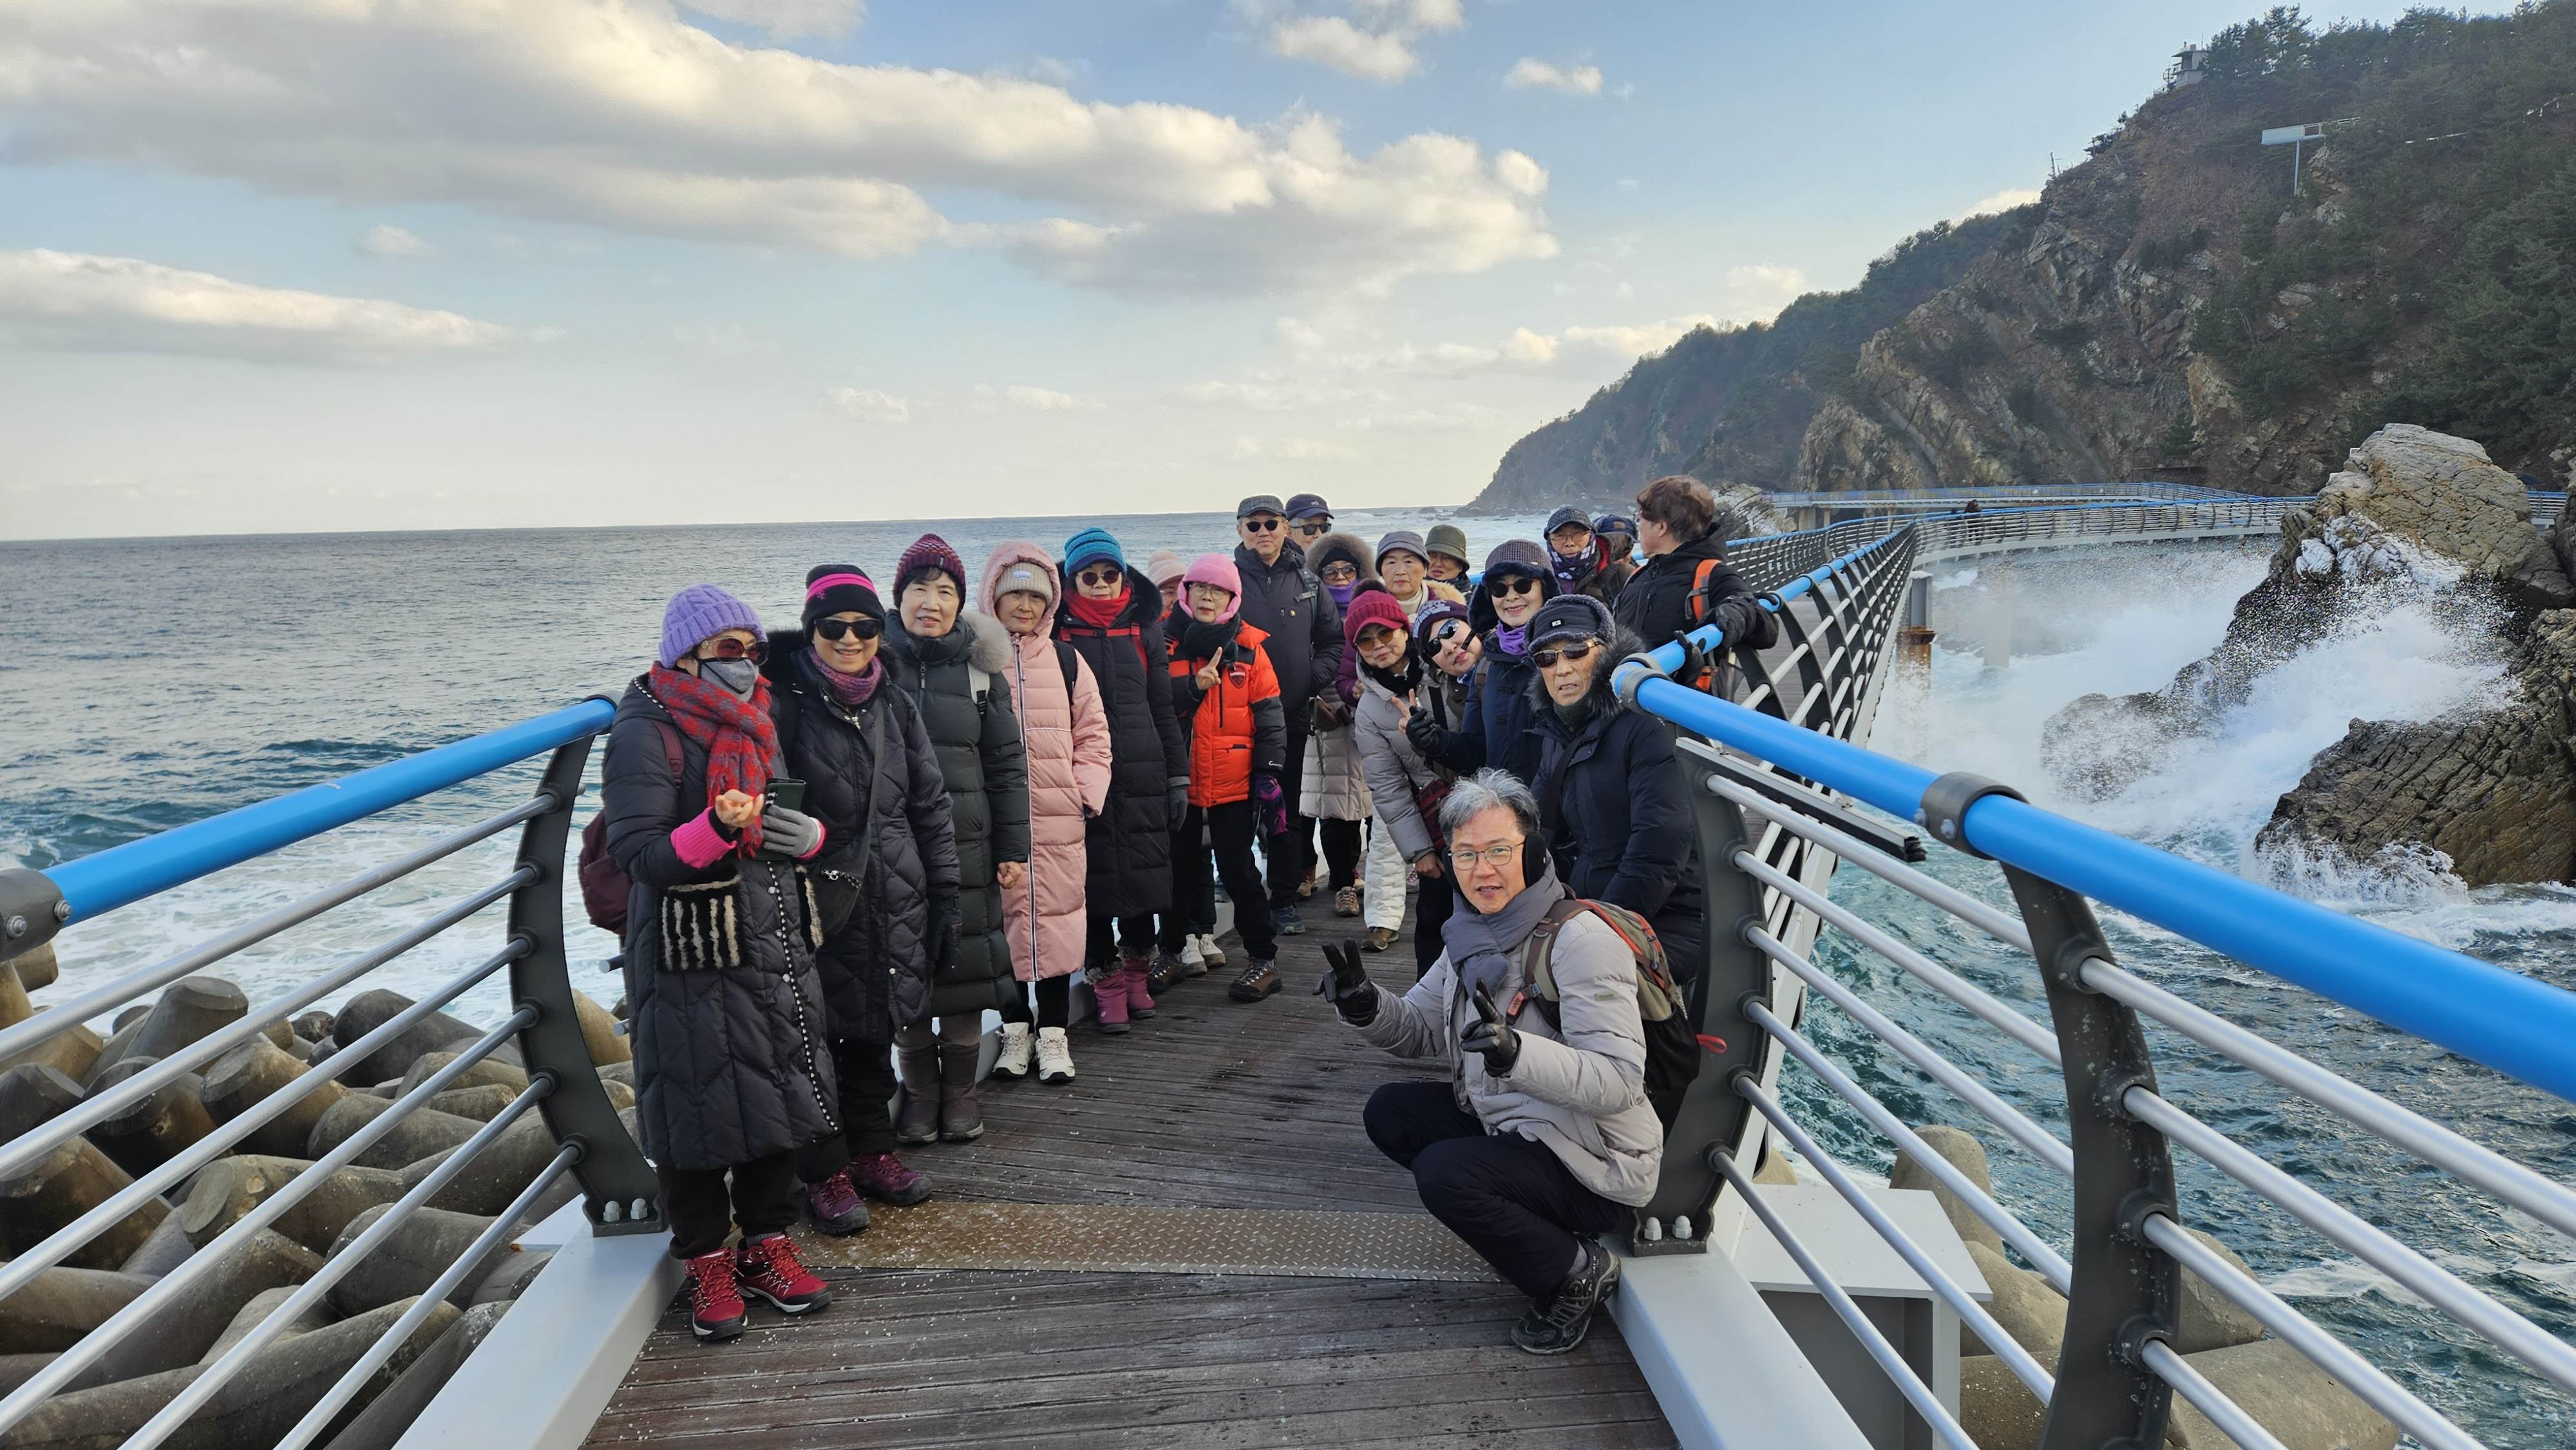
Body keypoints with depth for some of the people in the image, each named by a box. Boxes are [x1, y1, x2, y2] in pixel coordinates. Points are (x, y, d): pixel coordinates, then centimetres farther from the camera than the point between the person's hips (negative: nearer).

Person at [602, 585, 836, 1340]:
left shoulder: (756, 727, 14)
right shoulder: (644, 734, -9)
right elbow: (638, 853, -16)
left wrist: (811, 836, -2)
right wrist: (716, 828, -32)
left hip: (777, 949, 7)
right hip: (690, 962, -7)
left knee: (775, 1092, 12)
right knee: (699, 1104, 1)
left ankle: (767, 1243, 26)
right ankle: (707, 1263, 17)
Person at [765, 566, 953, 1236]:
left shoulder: (896, 708, 7)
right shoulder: (785, 705, -9)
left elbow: (930, 804, 11)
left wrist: (944, 892, 10)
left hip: (892, 903, 5)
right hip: (817, 903, -5)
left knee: (874, 1034, 16)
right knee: (818, 1039, 4)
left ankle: (872, 1150, 32)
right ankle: (825, 1172, 17)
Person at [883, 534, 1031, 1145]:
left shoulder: (980, 667, 5)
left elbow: (1006, 766, 6)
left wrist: (1013, 850, 1)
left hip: (966, 848, 1)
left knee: (967, 967, 5)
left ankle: (960, 1089, 23)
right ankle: (919, 1090, 23)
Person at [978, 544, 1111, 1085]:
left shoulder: (1065, 661, 9)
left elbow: (1093, 735, 11)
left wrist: (1087, 796, 0)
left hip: (1059, 821, 2)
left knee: (1057, 919, 4)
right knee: (1005, 920, 4)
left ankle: (1053, 1033, 14)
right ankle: (1015, 1029, 19)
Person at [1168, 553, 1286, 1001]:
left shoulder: (1249, 646, 0)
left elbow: (1269, 714, 1)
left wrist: (1270, 772, -5)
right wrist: (1194, 686, -21)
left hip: (1234, 783, -2)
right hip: (1179, 782, 2)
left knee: (1238, 869, 0)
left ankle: (1263, 959, 11)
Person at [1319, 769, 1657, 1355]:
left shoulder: (1580, 942, -22)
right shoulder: (1474, 934, 4)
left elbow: (1620, 1079, -29)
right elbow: (1423, 1031, 12)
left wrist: (1515, 1053, -43)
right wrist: (1367, 1005, -10)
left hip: (1594, 1163, -9)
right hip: (1504, 1125, 9)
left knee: (1443, 1173, -26)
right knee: (1388, 1112, 3)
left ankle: (1577, 1271, -2)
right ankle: (1532, 1220, 8)